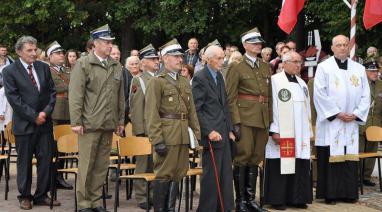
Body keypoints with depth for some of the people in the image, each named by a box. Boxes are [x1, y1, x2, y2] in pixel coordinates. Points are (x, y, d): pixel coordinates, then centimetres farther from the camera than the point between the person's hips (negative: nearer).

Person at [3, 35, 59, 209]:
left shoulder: (44, 68, 8)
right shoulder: (10, 71, -4)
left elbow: (52, 92, 8)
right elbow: (13, 98, -10)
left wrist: (46, 112, -7)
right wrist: (33, 116, -12)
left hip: (44, 122, 4)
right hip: (24, 124, -3)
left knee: (46, 159, 4)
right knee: (24, 162, 7)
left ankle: (42, 195, 15)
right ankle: (25, 196, 20)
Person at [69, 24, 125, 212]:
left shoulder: (117, 66, 11)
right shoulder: (83, 64, -3)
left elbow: (120, 96, 16)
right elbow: (75, 95, -7)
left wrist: (121, 121, 13)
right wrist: (76, 122, -11)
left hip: (109, 125, 5)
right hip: (89, 125, -5)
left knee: (102, 166, 8)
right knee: (86, 165, 1)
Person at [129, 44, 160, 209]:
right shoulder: (138, 80, -3)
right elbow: (136, 108, -7)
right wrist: (139, 131, -13)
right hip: (146, 129, -5)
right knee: (144, 162, 2)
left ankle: (154, 194, 19)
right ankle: (142, 197, 10)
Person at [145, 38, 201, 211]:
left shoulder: (185, 83, 16)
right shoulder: (157, 82, -5)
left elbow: (192, 111, 18)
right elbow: (151, 114, -11)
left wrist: (198, 134, 10)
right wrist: (157, 140, -17)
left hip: (183, 137, 7)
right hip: (166, 136, -7)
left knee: (178, 174, 10)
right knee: (163, 174, -2)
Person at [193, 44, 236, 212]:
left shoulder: (219, 76, 16)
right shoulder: (200, 78, -9)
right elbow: (197, 109, -13)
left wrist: (229, 129, 13)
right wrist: (209, 131, -17)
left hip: (223, 134, 8)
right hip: (212, 134, -8)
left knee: (226, 174, 10)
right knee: (211, 175, -3)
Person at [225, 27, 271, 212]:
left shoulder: (266, 67, 15)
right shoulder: (236, 68, -3)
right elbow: (230, 98, -7)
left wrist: (269, 119, 10)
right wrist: (235, 122, -14)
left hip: (263, 119, 6)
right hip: (245, 118, -5)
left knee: (255, 159, 9)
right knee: (242, 158, -2)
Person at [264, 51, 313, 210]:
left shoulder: (302, 83, 16)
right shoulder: (275, 80, -5)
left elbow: (307, 109, 17)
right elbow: (272, 106, -11)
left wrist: (309, 132, 13)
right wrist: (274, 131, -17)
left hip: (300, 134, 6)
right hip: (281, 133, -6)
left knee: (299, 166, 6)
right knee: (281, 165, -4)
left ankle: (295, 198, 14)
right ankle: (277, 199, 4)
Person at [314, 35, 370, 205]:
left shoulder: (359, 69, 11)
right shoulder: (324, 67, 0)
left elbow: (365, 95, 10)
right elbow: (320, 94, -8)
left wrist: (356, 114, -4)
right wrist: (337, 114, -12)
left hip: (352, 123, 4)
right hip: (330, 122, -3)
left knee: (350, 158, 4)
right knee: (330, 158, -3)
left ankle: (349, 193, 11)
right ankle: (330, 194, 3)